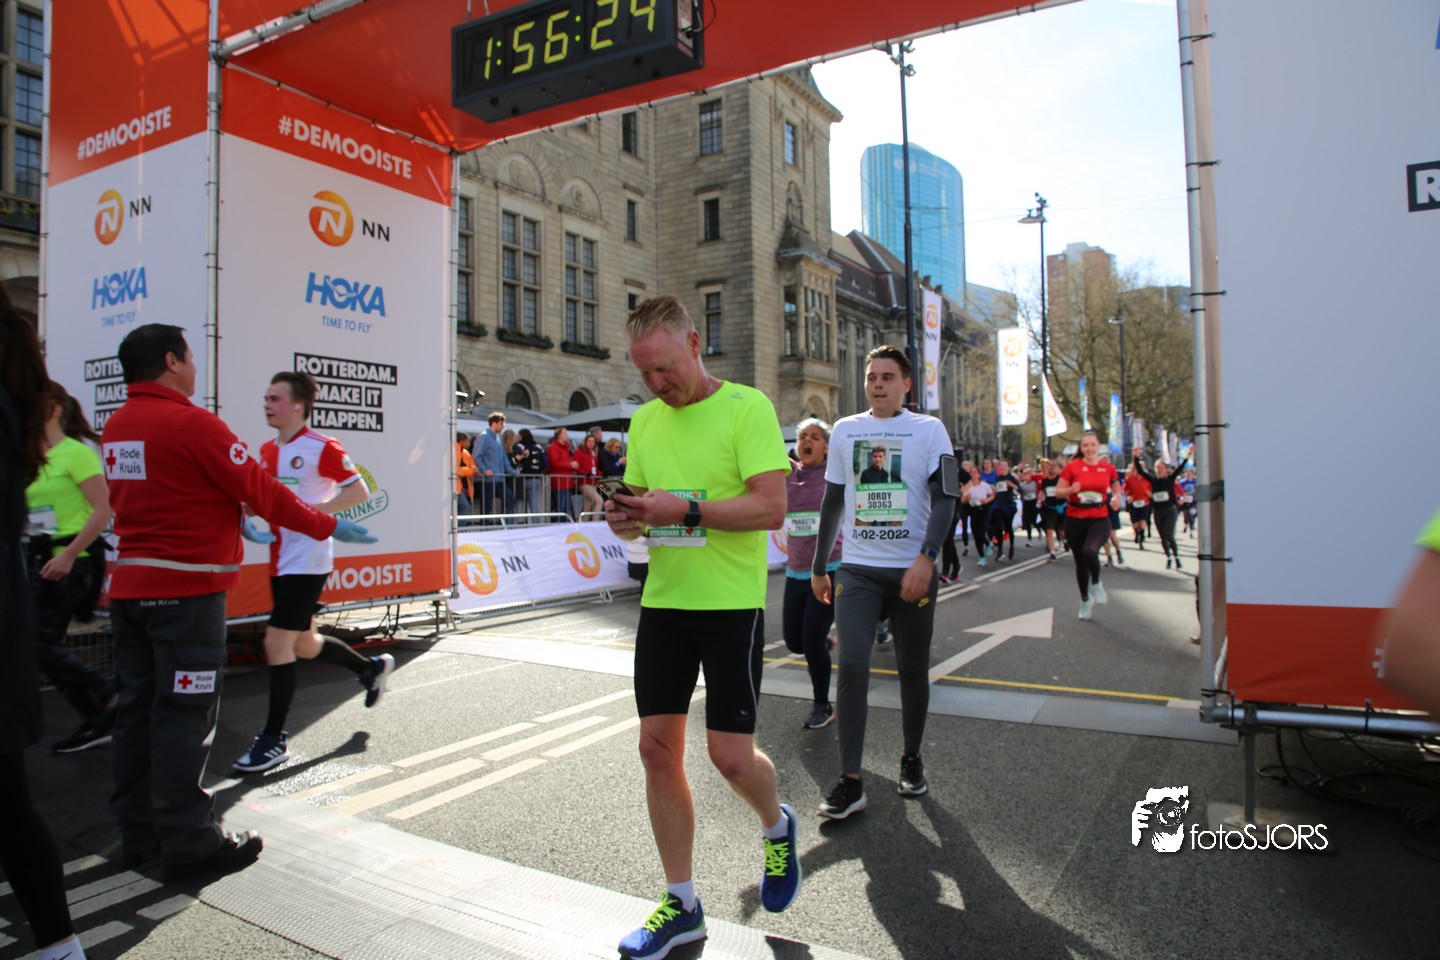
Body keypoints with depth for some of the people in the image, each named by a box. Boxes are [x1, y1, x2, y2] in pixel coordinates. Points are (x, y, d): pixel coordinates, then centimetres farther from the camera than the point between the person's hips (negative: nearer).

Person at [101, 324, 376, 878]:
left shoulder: (115, 428, 10)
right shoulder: (191, 423, -16)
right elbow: (259, 490, -15)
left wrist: (231, 524, 29)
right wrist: (328, 527, -4)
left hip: (129, 584, 9)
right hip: (187, 588, -8)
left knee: (138, 709, 15)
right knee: (185, 715, -2)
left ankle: (139, 831, 26)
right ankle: (189, 842, 8)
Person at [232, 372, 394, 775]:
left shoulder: (321, 447, -12)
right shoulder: (267, 450, 10)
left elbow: (360, 491, -14)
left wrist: (314, 511, -22)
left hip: (307, 562, -8)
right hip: (280, 560, 8)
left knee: (277, 643, -8)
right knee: (303, 644, 17)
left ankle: (274, 740, 5)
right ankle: (371, 667, 40)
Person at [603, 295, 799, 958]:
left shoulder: (746, 407, -8)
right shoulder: (645, 420, 11)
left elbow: (771, 508, -16)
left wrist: (684, 510, -24)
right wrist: (625, 518, -6)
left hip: (731, 605, -5)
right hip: (663, 603, 6)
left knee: (731, 756, -3)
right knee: (657, 748, 6)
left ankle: (777, 827, 34)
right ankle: (681, 904, 24)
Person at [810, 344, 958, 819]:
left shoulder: (929, 430, 1)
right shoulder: (845, 430, 10)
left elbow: (945, 498, -7)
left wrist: (926, 558, -21)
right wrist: (818, 567, 16)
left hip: (913, 570, -1)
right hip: (857, 569, 2)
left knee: (912, 669, 9)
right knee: (852, 665, -10)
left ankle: (911, 759, 31)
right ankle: (850, 781, -4)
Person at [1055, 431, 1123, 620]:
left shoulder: (1108, 468, 3)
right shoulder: (1072, 467, -2)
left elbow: (1116, 490, 18)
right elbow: (1058, 492, 0)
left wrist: (1116, 498, -4)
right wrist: (1071, 490, -20)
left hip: (1099, 519, -1)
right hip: (1075, 520, 1)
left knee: (1090, 551, -28)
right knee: (1080, 562, 10)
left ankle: (1096, 583, 4)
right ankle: (1085, 599, 34)